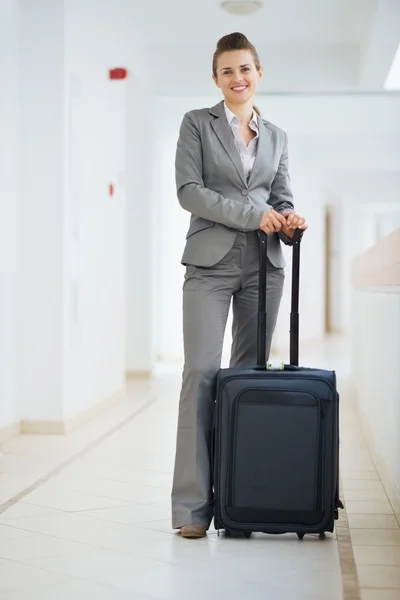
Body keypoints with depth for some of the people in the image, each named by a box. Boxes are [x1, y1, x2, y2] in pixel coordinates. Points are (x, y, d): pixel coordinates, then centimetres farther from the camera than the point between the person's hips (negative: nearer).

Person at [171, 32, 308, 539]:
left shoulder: (276, 137, 17)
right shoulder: (197, 124, 5)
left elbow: (282, 198, 17)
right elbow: (189, 191, -6)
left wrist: (288, 222, -6)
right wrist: (252, 213, -13)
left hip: (263, 266, 4)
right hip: (211, 263, -4)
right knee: (202, 373, -10)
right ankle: (192, 505, -8)